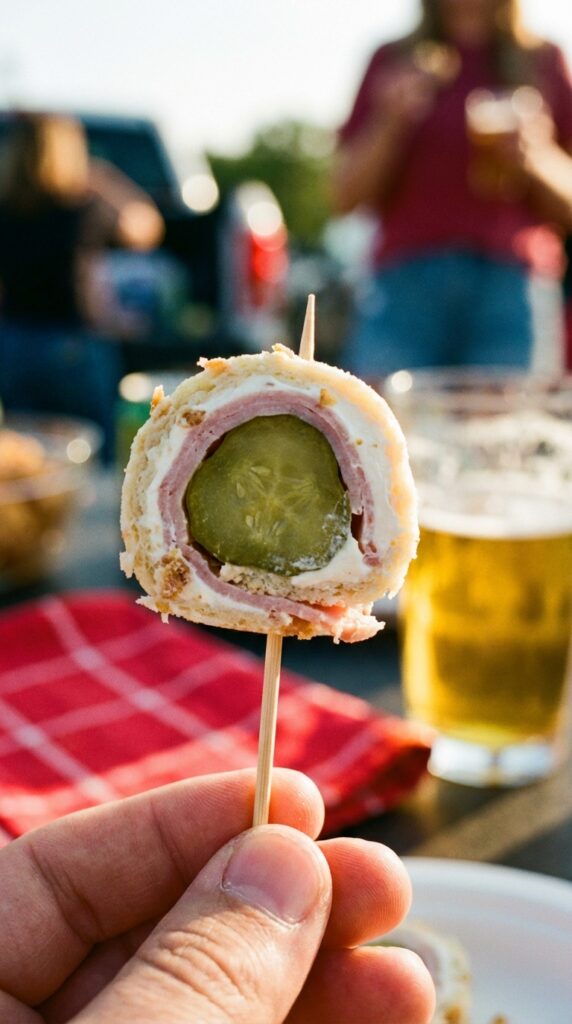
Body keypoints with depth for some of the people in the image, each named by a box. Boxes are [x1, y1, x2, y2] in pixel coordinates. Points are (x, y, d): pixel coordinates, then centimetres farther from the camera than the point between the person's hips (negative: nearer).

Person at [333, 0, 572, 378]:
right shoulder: (393, 62, 15)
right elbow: (345, 196, 9)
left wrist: (536, 158, -6)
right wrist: (391, 122, -4)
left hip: (511, 289, 0)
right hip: (406, 281, 0)